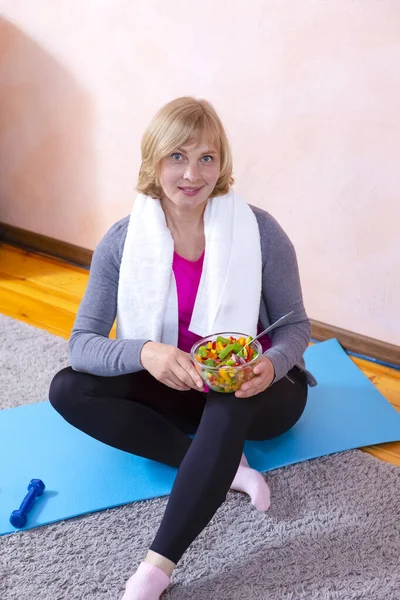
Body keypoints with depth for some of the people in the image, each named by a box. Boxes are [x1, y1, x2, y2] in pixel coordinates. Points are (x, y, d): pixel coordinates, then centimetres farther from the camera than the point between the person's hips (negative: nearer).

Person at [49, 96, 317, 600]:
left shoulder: (260, 231, -16)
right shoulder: (122, 241, -12)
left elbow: (296, 326, -7)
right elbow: (82, 342, -14)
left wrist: (272, 365, -31)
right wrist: (144, 352, -36)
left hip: (252, 396, -3)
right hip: (175, 390, 3)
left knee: (229, 404, -38)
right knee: (68, 389, -18)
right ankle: (222, 464, -21)